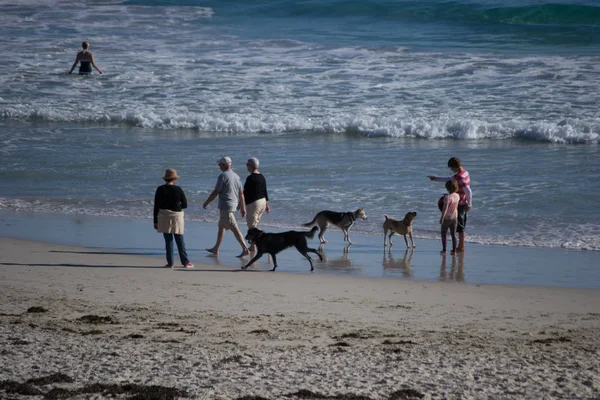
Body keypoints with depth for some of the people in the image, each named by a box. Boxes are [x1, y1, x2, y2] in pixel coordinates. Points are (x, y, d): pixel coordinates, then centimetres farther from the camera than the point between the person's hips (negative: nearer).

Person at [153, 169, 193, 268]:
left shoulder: (160, 189, -4)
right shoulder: (178, 189, -4)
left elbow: (156, 206, -3)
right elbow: (185, 205, 1)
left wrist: (155, 221, 2)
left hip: (164, 216, 0)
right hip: (177, 215, 0)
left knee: (168, 240, 4)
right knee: (180, 240, 8)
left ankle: (170, 263, 2)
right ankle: (185, 262, 10)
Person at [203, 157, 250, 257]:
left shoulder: (223, 176, -14)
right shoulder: (236, 176, 10)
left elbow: (215, 192, -14)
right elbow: (241, 194, 12)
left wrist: (206, 203, -3)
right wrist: (242, 207, 16)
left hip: (225, 206, -9)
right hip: (234, 205, 9)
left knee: (234, 228, -11)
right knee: (221, 226, 19)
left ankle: (245, 249, -17)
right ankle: (216, 249, 26)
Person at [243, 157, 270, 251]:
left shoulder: (250, 178, -18)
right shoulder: (261, 177, 8)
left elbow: (245, 192, -15)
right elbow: (265, 191, 13)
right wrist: (267, 204, 20)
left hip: (253, 203, -9)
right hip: (262, 201, 9)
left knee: (252, 226, -3)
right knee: (254, 226, 17)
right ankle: (253, 246, 19)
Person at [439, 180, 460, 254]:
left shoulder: (447, 197, -22)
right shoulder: (457, 196, -1)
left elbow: (445, 209, -25)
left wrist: (441, 218, -22)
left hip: (447, 218, -5)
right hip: (454, 217, 5)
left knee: (443, 234, 11)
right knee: (453, 234, 8)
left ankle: (444, 249, 15)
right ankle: (454, 250, 5)